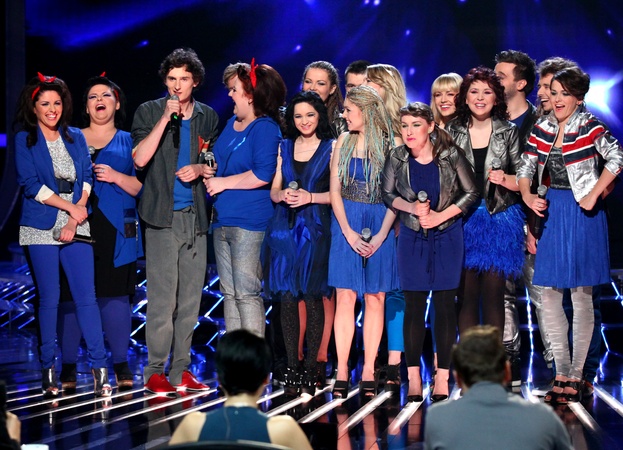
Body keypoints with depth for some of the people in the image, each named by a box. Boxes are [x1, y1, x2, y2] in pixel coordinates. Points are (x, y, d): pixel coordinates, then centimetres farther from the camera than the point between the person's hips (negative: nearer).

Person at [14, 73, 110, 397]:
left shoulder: (76, 137, 14)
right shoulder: (24, 140, 3)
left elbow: (86, 178, 7)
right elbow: (31, 184, -6)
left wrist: (75, 220, -6)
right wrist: (71, 207, -9)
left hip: (76, 228, 3)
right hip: (42, 229, -2)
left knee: (86, 296, -4)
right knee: (49, 299, 0)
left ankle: (99, 367, -2)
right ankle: (48, 369, 8)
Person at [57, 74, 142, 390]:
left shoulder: (129, 142, 13)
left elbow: (141, 186, 6)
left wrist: (116, 177, -11)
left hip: (114, 230, -1)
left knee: (115, 295, -3)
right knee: (71, 295, -3)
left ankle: (121, 365, 4)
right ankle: (68, 367, 2)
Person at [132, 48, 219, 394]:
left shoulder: (208, 117, 12)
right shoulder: (150, 112, 1)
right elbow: (141, 158, -12)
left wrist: (200, 169, -4)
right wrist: (165, 117, -15)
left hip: (196, 216, 4)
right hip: (163, 214, -4)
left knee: (191, 297, 6)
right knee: (163, 297, -8)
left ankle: (181, 369, 14)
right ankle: (155, 372, -1)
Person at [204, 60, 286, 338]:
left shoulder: (265, 128, -11)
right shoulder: (231, 124, 17)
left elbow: (263, 174, -23)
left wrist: (223, 182, -13)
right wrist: (210, 171, 10)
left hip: (249, 223, -9)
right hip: (223, 220, 9)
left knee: (246, 293, -8)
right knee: (229, 293, 11)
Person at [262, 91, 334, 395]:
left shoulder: (331, 147, 3)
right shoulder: (285, 147, 15)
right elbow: (273, 191, 16)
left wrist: (310, 197, -15)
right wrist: (283, 195, -5)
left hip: (315, 229, -3)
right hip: (285, 228, 4)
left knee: (313, 298, -5)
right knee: (287, 297, 1)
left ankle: (311, 367, 1)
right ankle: (291, 366, 7)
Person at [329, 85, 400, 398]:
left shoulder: (389, 145, -2)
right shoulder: (344, 142, 6)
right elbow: (335, 191, 3)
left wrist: (381, 235, -13)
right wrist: (348, 232, -8)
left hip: (380, 226, -1)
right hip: (346, 223, 1)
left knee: (375, 299, 2)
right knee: (345, 296, -3)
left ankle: (368, 372, 8)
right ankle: (342, 372, -1)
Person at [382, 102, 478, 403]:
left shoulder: (451, 156, -9)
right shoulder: (397, 158, -4)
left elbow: (471, 193, -2)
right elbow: (388, 194, 5)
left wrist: (441, 215, -12)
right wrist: (412, 207, -13)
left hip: (447, 237, -1)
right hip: (411, 237, 1)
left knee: (444, 304, -1)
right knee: (414, 305, 2)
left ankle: (442, 379, 4)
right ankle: (414, 379, 7)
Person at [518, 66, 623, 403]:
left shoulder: (589, 127, -9)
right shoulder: (542, 128, 8)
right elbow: (525, 167, 12)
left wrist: (593, 196, -20)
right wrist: (527, 196, -5)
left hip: (581, 212, -6)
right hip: (552, 211, 6)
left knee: (581, 295, 1)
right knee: (549, 294, 6)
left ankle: (575, 377, 7)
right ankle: (561, 373, 15)